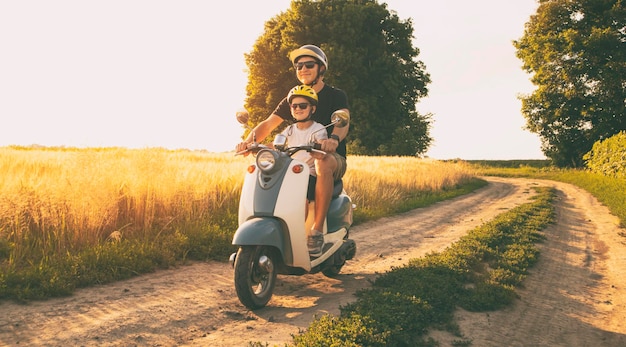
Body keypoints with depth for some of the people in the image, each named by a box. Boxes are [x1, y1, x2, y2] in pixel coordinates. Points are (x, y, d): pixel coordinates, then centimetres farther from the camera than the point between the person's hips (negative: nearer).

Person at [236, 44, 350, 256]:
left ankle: (317, 231, -38)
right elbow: (268, 123, 1)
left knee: (323, 162, -39)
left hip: (334, 157, -5)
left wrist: (334, 139, -45)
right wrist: (249, 140, -21)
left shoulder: (336, 96, 0)